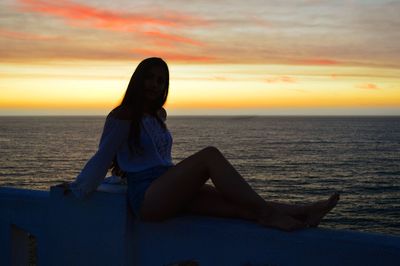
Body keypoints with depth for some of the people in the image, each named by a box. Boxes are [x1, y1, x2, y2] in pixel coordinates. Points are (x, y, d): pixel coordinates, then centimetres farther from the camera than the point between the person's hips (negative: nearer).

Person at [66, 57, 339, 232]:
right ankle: (267, 212, -35)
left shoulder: (159, 115, 20)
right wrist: (78, 190, 3)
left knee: (240, 205, -17)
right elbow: (103, 157, 0)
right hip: (146, 197, -7)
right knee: (210, 154, -28)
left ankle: (301, 213, -33)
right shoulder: (123, 116, -2)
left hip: (172, 193, 7)